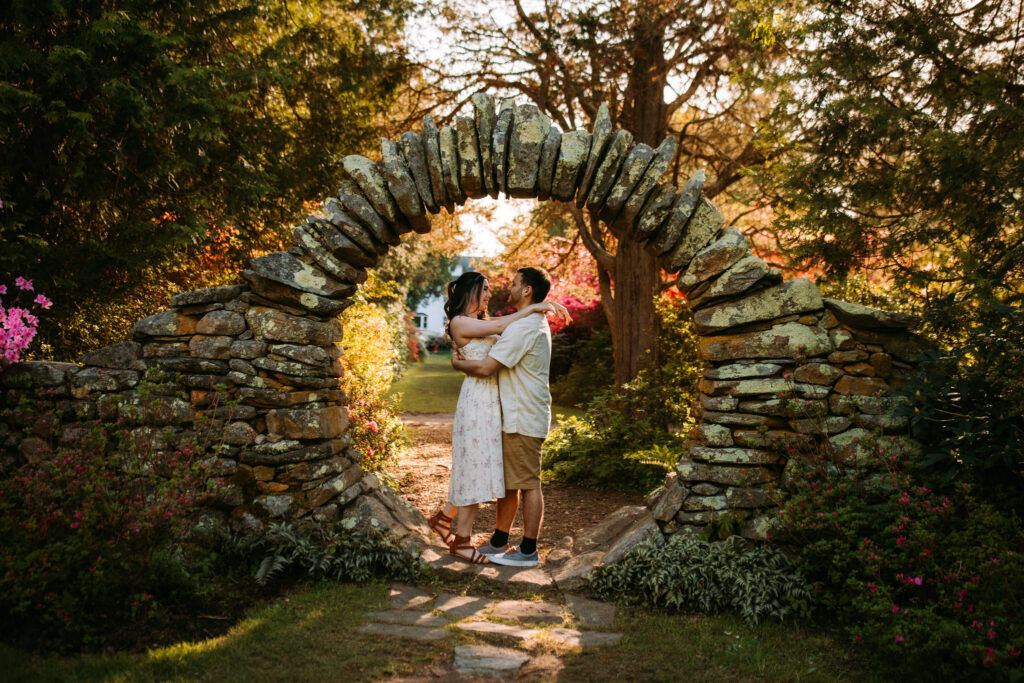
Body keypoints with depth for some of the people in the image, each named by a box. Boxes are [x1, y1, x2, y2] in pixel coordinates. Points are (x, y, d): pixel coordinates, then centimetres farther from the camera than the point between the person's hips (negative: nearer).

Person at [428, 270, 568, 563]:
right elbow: (501, 326, -13)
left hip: (492, 401, 9)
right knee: (475, 466, -3)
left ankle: (444, 517, 28)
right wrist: (534, 307, -7)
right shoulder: (459, 323, -9)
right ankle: (461, 540, 7)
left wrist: (543, 307, 3)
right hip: (477, 399, -9)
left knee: (481, 467, 13)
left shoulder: (481, 321, 18)